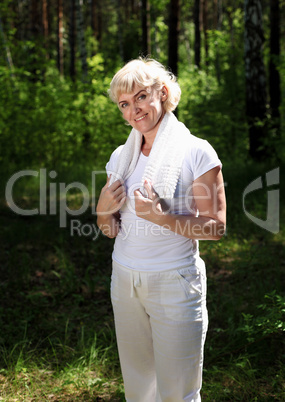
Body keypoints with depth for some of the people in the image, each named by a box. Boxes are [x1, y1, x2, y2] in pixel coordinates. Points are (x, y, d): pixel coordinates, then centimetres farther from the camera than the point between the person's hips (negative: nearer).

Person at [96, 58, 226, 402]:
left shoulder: (196, 152, -9)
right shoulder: (121, 157, 7)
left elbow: (215, 227, -11)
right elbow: (108, 228, 13)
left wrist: (161, 217, -25)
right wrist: (105, 210, -9)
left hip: (174, 282, -5)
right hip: (124, 279, 5)